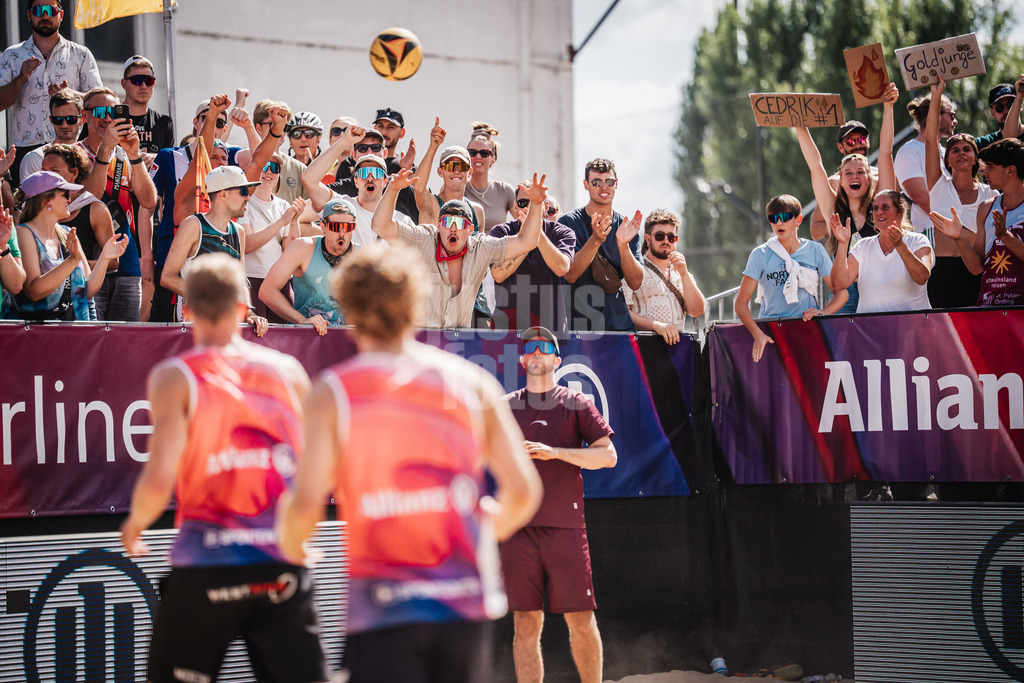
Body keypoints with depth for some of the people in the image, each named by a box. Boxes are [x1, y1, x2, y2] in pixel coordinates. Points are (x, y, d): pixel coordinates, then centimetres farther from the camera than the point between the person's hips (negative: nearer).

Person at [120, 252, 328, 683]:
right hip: (283, 567, 2)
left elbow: (159, 481, -14)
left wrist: (133, 527, 5)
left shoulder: (175, 378, -5)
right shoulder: (288, 370, 6)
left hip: (207, 568, -2)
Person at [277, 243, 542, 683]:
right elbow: (523, 490, 2)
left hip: (384, 609, -3)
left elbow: (306, 503, -10)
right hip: (469, 599, 3)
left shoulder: (331, 393, -2)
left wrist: (290, 545, 12)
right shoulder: (472, 382, 5)